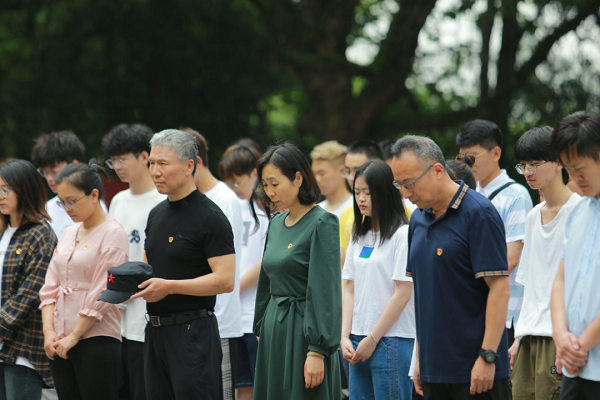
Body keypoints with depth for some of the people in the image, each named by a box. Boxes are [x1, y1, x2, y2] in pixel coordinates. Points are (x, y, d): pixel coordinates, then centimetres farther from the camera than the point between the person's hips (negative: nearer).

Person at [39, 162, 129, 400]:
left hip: (96, 342, -7)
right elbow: (50, 288, 13)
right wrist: (49, 331, 0)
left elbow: (103, 295, -12)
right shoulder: (69, 234, 15)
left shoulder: (112, 235, -7)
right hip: (60, 344, 7)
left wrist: (73, 337, -11)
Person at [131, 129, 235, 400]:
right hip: (156, 330, 8)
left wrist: (169, 286, -23)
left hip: (193, 331, -8)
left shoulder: (210, 217, -11)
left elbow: (225, 280, -18)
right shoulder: (157, 214, 14)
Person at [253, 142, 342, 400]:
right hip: (274, 332, 7)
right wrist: (261, 329, 17)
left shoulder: (322, 223, -11)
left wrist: (317, 352, -20)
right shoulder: (277, 223, 12)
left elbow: (325, 291, -15)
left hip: (303, 333, -7)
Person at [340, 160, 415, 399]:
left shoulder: (403, 234, -7)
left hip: (391, 341, -7)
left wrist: (373, 338, -10)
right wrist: (345, 336, 2)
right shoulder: (359, 236, 14)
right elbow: (350, 289, 13)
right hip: (358, 341, 7)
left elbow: (403, 293, -11)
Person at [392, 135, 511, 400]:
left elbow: (500, 289, -15)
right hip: (434, 369, 7)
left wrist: (487, 357, -19)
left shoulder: (479, 214, -11)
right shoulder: (418, 219, 12)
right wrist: (420, 356, 15)